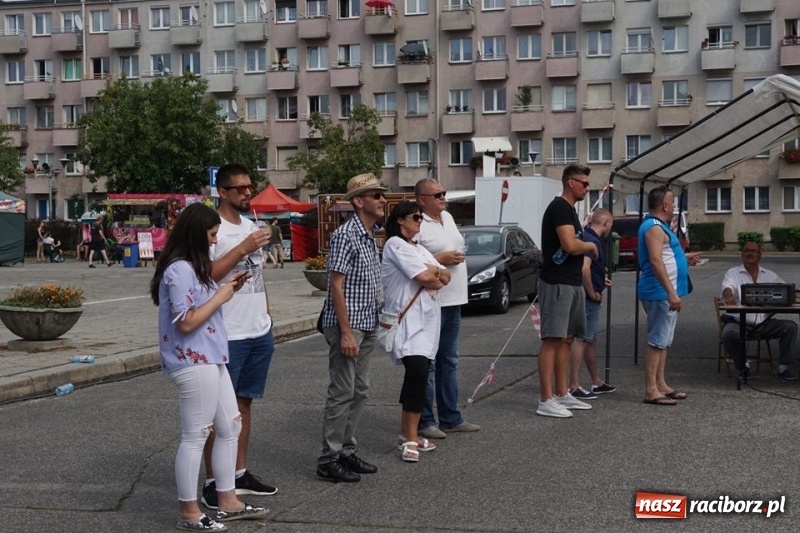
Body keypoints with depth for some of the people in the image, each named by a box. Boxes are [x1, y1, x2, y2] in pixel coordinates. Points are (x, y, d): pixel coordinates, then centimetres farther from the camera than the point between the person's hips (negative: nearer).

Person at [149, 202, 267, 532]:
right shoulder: (180, 270, -18)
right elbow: (186, 322, -23)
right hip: (193, 364, -11)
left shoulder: (193, 267, 14)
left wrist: (224, 290, 8)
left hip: (210, 360, 11)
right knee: (195, 437, -2)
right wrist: (220, 297, -14)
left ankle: (228, 503, 25)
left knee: (230, 428, 15)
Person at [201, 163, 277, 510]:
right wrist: (243, 249, -24)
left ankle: (240, 473, 23)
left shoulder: (251, 226, 14)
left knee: (243, 403, 14)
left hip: (260, 332, 8)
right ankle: (212, 482, 6)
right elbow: (204, 276, -22)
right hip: (227, 335, -8)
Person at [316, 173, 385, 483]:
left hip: (367, 327, 9)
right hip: (347, 327, -9)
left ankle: (347, 451, 22)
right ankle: (328, 460, 3)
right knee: (342, 393, -5)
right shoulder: (346, 235, -14)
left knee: (360, 391, 13)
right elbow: (336, 286, -18)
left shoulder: (371, 236, 13)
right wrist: (346, 332, -21)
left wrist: (372, 326, 17)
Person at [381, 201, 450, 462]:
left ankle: (407, 433, 15)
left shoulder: (418, 249, 21)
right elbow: (423, 277, -15)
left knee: (416, 375, 8)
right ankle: (411, 439, -15)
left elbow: (445, 277, 12)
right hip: (408, 319, -9)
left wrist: (432, 271, -7)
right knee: (418, 373, -18)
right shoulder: (395, 245, -6)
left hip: (427, 318, 9)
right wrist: (435, 272, 5)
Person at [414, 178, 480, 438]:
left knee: (449, 361, 15)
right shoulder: (417, 225, -15)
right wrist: (440, 259, -21)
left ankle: (450, 418, 23)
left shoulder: (447, 217, 14)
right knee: (427, 364, -2)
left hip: (453, 301, 9)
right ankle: (424, 422, 5)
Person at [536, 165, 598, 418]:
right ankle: (546, 400, -10)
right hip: (557, 283, -10)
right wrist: (591, 245, -6)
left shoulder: (568, 209, 18)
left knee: (566, 339, 12)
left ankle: (563, 395, 18)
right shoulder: (560, 208, -13)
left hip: (572, 283, 10)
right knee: (552, 340, -10)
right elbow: (570, 245, -23)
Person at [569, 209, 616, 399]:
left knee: (591, 340, 17)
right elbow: (584, 268, -32)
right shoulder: (591, 240, -18)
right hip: (588, 299, -10)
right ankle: (574, 387, -6)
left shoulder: (586, 237, 14)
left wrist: (600, 280, 23)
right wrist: (592, 293, -21)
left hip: (589, 299, 10)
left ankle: (597, 383, 29)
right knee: (582, 339, -8)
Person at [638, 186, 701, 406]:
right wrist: (671, 293, -28)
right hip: (660, 294, -11)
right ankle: (651, 390, -8)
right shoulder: (654, 227, -16)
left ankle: (661, 385, 21)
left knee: (663, 341, 14)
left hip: (665, 294, 11)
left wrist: (683, 258, 27)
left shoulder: (659, 226, 18)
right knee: (657, 340, -9)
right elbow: (655, 261, -25)